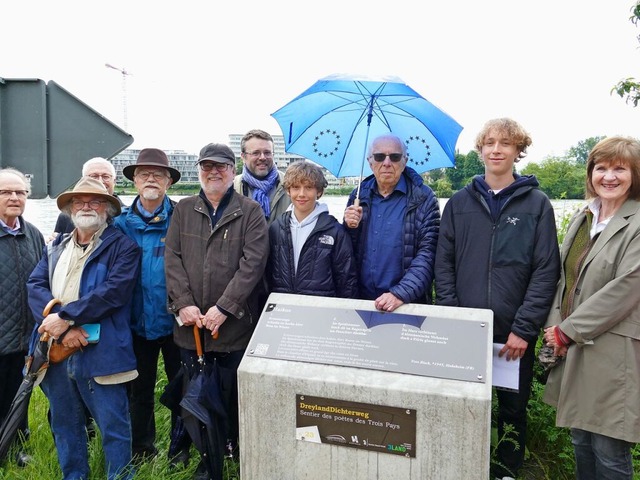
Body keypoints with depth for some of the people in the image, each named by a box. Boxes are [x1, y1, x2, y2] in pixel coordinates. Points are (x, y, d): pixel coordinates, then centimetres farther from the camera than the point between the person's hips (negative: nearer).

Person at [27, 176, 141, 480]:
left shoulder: (123, 247, -3)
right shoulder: (56, 247, 15)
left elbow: (114, 291, -17)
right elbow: (35, 286, 1)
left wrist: (65, 317, -17)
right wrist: (62, 328, -15)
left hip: (100, 353, -6)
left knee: (114, 427, 4)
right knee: (64, 425, 20)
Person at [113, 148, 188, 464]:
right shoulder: (121, 222, 1)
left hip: (174, 319, -2)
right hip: (136, 321, 3)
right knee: (139, 388, 18)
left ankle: (181, 448, 33)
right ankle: (141, 448, 38)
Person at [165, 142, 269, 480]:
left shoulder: (250, 211, 0)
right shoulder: (183, 209, 10)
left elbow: (253, 262, -9)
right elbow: (172, 258, 3)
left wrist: (224, 307, -15)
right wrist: (184, 303, -9)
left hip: (235, 323, -3)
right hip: (191, 323, 3)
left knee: (234, 395, 8)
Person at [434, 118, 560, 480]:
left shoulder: (537, 204, -1)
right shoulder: (459, 203, 5)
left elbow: (546, 271, -5)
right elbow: (444, 263, 3)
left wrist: (524, 328, -11)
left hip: (515, 333, -1)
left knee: (513, 407, 14)